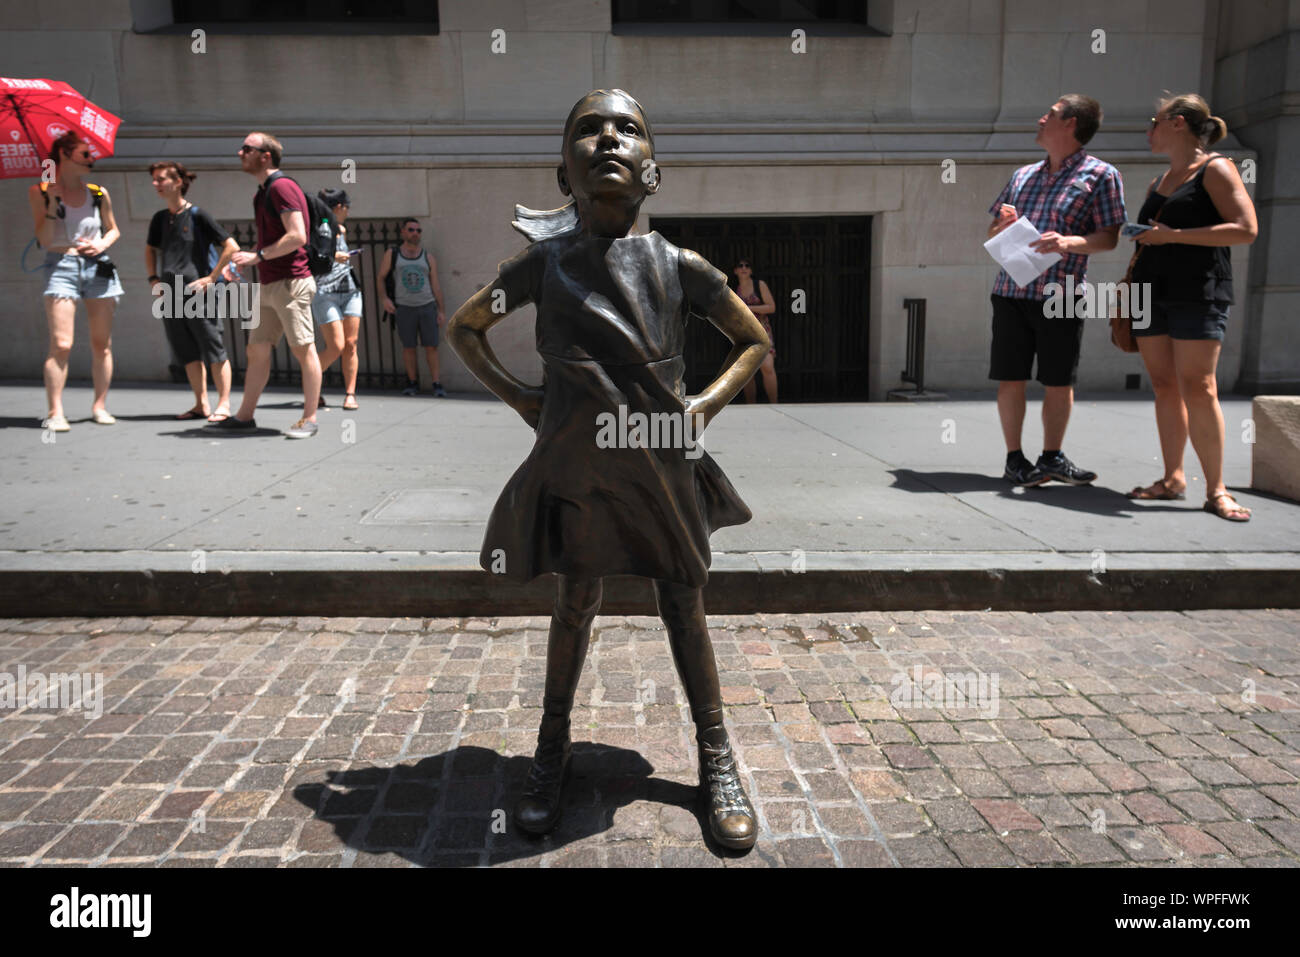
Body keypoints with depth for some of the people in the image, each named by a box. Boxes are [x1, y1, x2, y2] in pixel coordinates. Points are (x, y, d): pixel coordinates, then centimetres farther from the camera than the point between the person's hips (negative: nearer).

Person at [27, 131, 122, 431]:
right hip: (61, 266, -3)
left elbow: (114, 229, 21)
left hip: (97, 266, 3)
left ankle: (100, 406, 10)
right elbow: (44, 240, -3)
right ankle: (55, 412, -10)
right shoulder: (40, 191, 3)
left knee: (102, 343, 2)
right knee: (61, 345, -12)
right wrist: (53, 203, -13)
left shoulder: (98, 193, 11)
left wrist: (102, 243, 0)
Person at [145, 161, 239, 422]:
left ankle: (224, 404, 2)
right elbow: (150, 249, 29)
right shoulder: (160, 218, 13)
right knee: (188, 354, 9)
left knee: (214, 351, -3)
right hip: (170, 296, 7)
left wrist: (212, 277, -11)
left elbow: (231, 246, -8)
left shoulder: (198, 215, -5)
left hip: (196, 293, -6)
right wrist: (154, 278, 15)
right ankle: (201, 405, 15)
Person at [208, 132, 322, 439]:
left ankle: (309, 419, 2)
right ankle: (245, 416, 15)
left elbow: (297, 236, -20)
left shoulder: (282, 187, -10)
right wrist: (246, 257, 13)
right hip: (269, 286, 10)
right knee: (257, 350, 10)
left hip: (290, 283, -10)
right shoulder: (262, 194, 20)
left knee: (304, 351, -4)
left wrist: (257, 256, -16)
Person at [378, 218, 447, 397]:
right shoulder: (392, 254, 4)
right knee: (408, 347, 3)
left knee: (431, 346, -3)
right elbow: (381, 277, 8)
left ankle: (436, 384, 1)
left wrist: (441, 311, 1)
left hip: (427, 306, 0)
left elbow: (435, 285, 7)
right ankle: (413, 383, 14)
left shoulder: (428, 257, 7)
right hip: (404, 308, 0)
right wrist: (384, 298, -9)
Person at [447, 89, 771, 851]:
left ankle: (717, 758, 25)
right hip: (575, 468, 0)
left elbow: (755, 341, 11)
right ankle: (553, 754, 31)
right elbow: (464, 327, 14)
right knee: (573, 608, 11)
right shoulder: (545, 264, -1)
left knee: (684, 608, 10)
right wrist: (515, 395, 4)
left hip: (662, 467, 0)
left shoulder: (678, 265, -2)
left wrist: (708, 403, -2)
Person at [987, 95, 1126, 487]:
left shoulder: (1101, 175, 4)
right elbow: (993, 234, 21)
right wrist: (1003, 225, -2)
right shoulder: (1024, 174, 19)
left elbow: (1109, 237, -3)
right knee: (1010, 378, 1)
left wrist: (1069, 242, -21)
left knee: (1059, 381, 4)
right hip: (1011, 290, 3)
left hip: (1061, 294, -3)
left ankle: (1051, 458, 18)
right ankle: (1015, 459, 10)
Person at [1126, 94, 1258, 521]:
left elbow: (1246, 229, -12)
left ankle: (1216, 489, -7)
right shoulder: (1158, 183, 19)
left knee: (1197, 387, -12)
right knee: (1165, 386, 4)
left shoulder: (1215, 169, -1)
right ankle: (1173, 478, 9)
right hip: (1152, 293, 7)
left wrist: (1173, 235, -15)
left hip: (1198, 293, -7)